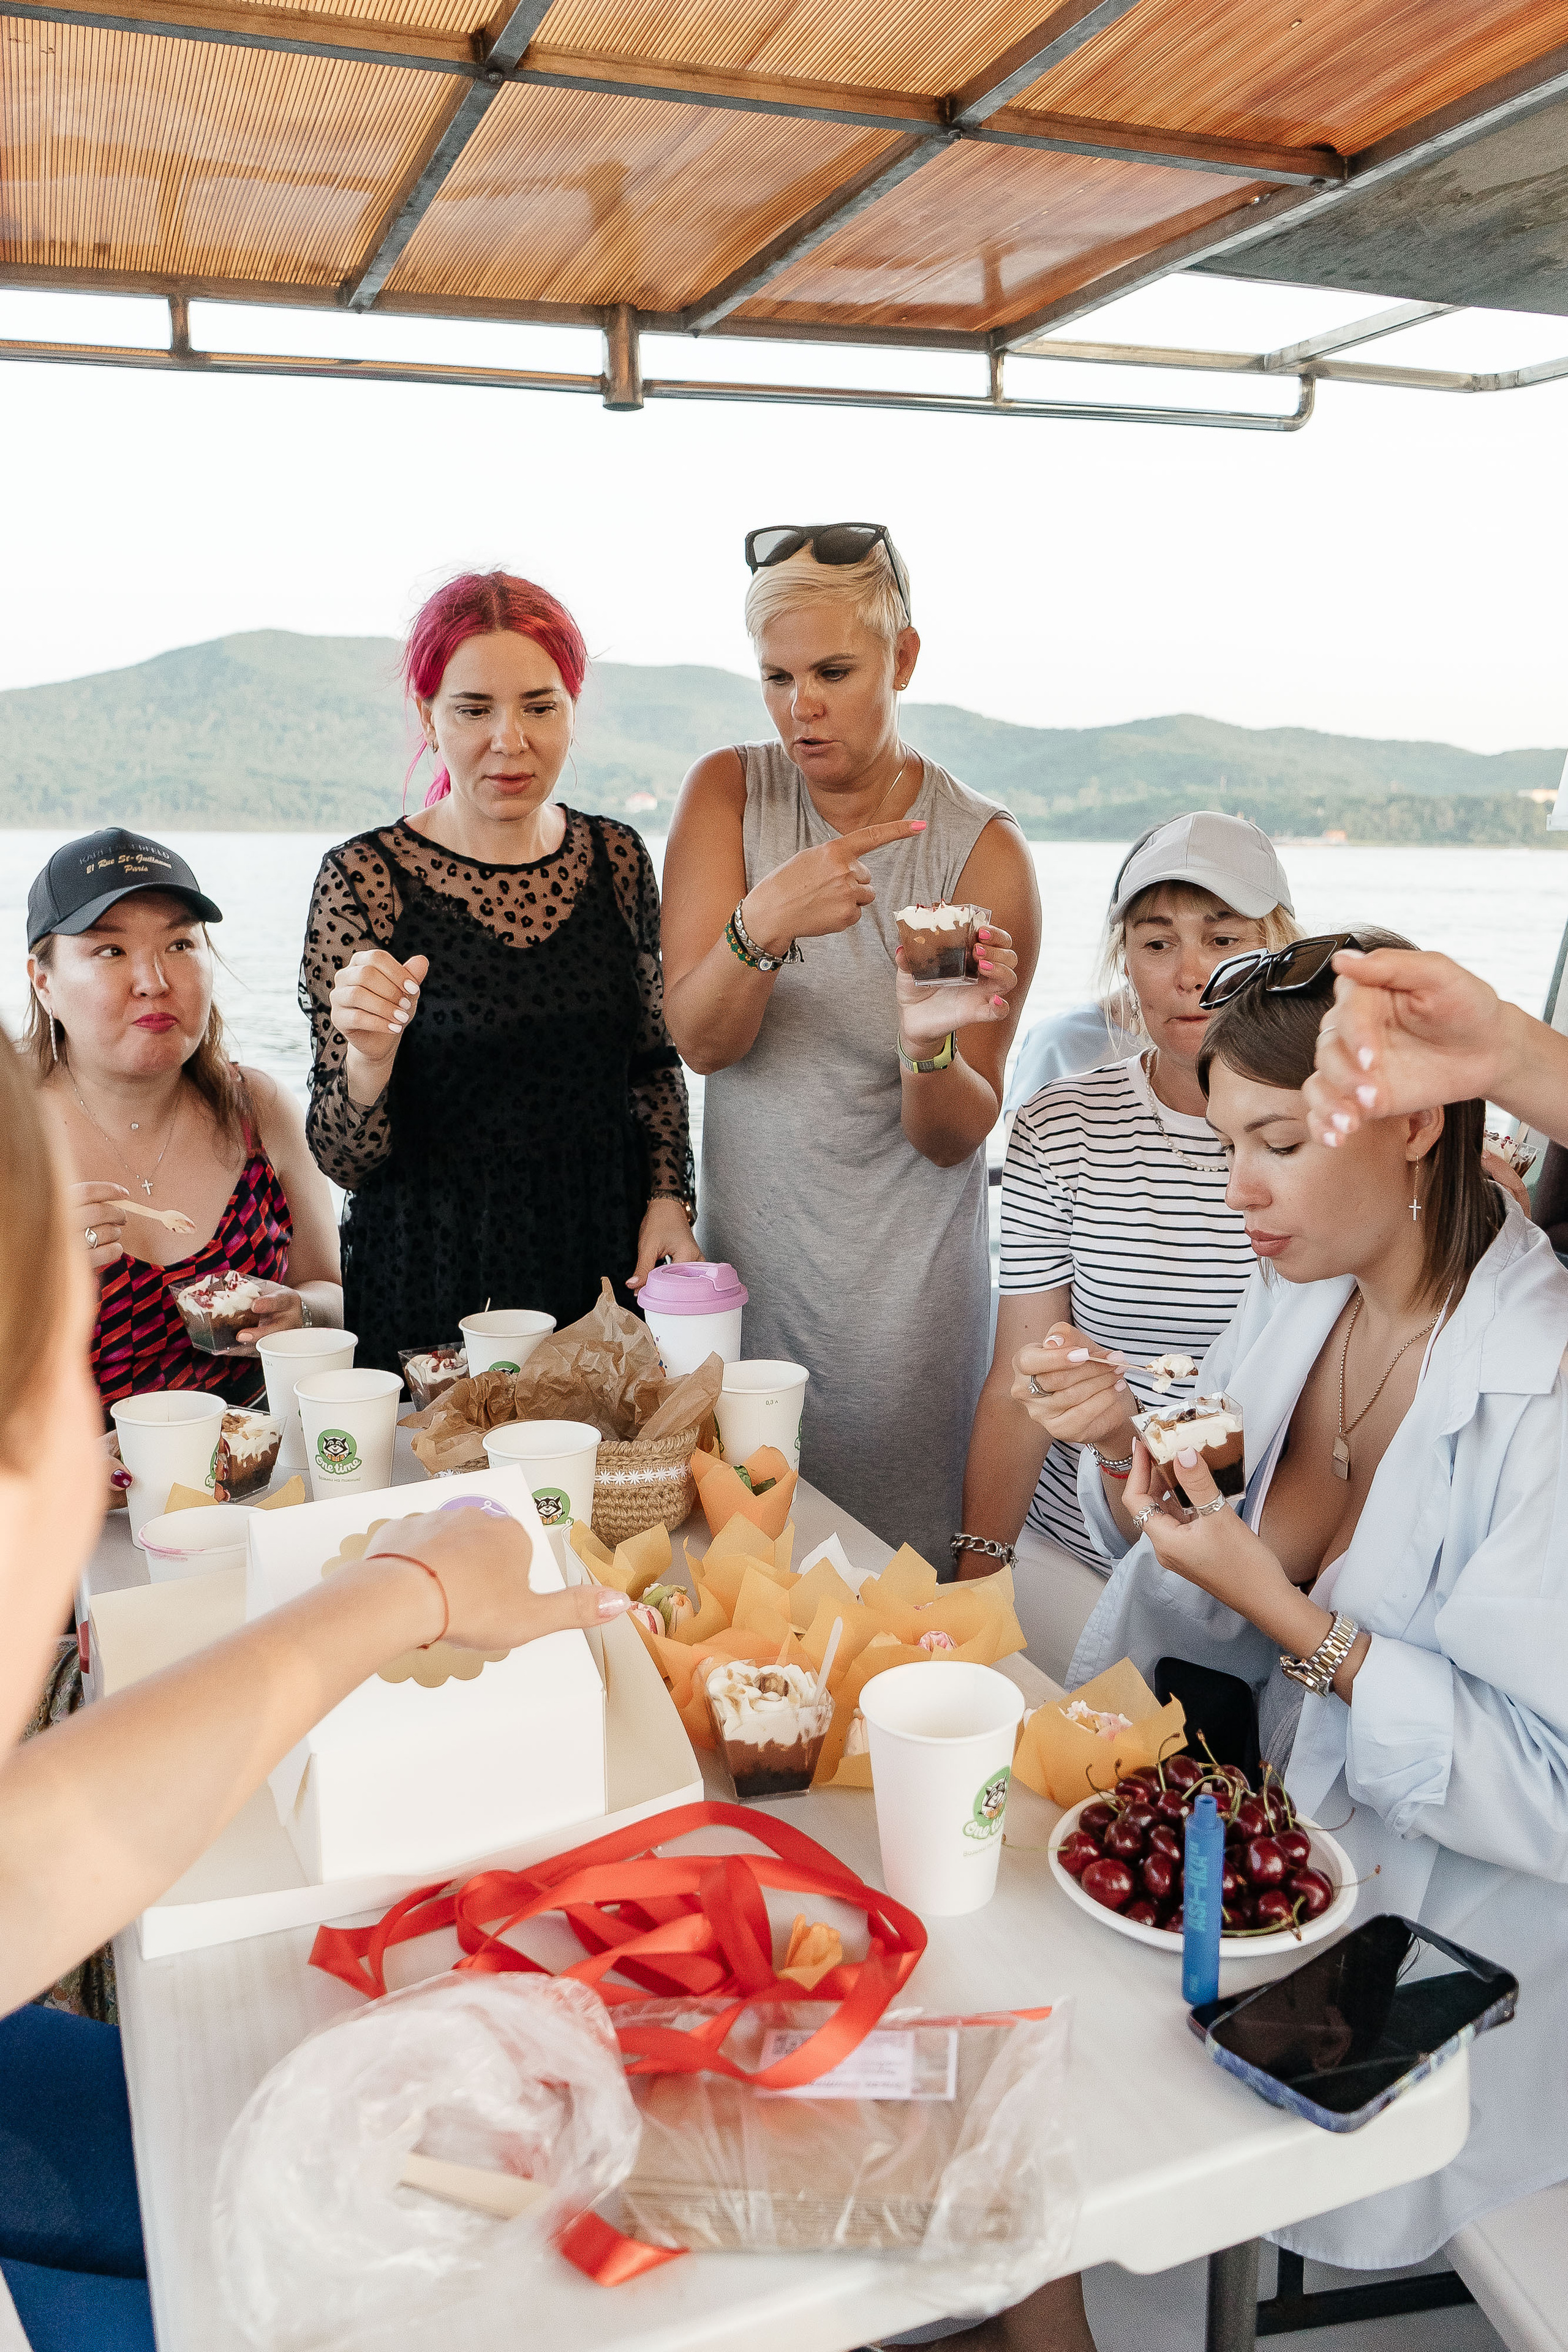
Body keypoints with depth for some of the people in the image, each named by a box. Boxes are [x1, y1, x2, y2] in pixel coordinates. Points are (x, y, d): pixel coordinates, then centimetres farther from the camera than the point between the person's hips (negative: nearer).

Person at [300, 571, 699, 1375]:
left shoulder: (618, 857, 3)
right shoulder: (363, 877, -9)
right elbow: (344, 1159, -9)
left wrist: (668, 1198, 2)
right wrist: (369, 1057, -28)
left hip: (608, 1276, 3)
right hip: (430, 1296, -3)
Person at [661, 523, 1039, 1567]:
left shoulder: (984, 851, -11)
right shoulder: (727, 792, -4)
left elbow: (954, 1139, -9)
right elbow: (701, 1040, -14)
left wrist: (930, 1045, -30)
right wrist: (760, 924, -34)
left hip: (901, 1276, -2)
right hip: (745, 1243, 2)